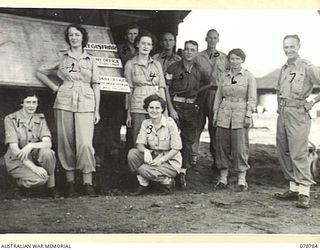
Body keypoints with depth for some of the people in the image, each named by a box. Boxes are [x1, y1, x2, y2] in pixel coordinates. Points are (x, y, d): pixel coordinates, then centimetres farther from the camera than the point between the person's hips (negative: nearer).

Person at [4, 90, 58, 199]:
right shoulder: (11, 119, -10)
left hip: (34, 156, 3)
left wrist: (31, 146, -34)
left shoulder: (40, 119, 1)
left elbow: (48, 143, -13)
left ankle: (51, 188, -14)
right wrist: (33, 167, -27)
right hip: (16, 161, -3)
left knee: (47, 152, -31)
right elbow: (14, 149, -18)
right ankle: (20, 184, 3)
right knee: (40, 178, -30)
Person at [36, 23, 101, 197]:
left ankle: (87, 184, -9)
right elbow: (40, 72, 18)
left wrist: (97, 110, 6)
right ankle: (70, 183, 7)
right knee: (66, 143, 0)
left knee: (85, 143, -12)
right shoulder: (61, 58, 12)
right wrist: (54, 87, 7)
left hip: (86, 104, -1)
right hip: (64, 102, 1)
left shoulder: (90, 61, 13)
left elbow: (96, 86, 12)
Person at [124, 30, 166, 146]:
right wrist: (128, 113, 0)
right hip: (137, 107, -2)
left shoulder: (157, 64, 14)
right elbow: (128, 90, 4)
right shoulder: (130, 64, 7)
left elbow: (161, 88, 12)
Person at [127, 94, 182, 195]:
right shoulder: (145, 123, 0)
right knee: (132, 153, -20)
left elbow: (176, 148, -15)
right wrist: (145, 151, -28)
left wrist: (162, 160, -25)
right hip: (153, 156, 5)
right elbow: (140, 144, -5)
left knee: (144, 169, -28)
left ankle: (168, 182, -1)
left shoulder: (170, 123, -15)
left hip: (170, 161, -5)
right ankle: (143, 184, -5)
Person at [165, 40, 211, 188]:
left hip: (191, 108, 4)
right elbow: (166, 89, -3)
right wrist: (171, 109, -11)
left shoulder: (199, 70, 10)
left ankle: (183, 172, 9)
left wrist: (194, 91, 9)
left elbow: (209, 84, 24)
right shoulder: (173, 68, 0)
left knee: (188, 141, 4)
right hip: (176, 105, -4)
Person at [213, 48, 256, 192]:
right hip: (224, 114, 4)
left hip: (240, 115, -3)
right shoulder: (224, 77, 12)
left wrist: (248, 115, -10)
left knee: (240, 148, -5)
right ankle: (222, 179, 11)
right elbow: (218, 97, 15)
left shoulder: (248, 76, 3)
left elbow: (252, 98, -2)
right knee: (222, 146, 3)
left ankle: (242, 180, 2)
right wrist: (215, 115, 9)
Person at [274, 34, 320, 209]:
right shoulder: (283, 69, 16)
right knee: (283, 152, 10)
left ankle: (304, 194, -8)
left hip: (298, 114, -8)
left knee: (298, 154, -11)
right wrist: (280, 107, 14)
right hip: (282, 114, 8)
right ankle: (293, 188, 20)